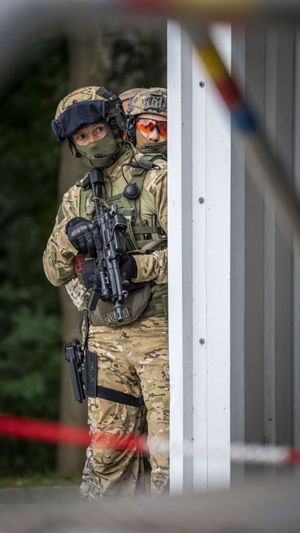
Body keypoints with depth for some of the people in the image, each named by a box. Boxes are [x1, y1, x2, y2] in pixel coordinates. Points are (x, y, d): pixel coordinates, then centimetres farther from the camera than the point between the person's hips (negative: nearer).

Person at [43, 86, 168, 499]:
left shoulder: (159, 180, -3)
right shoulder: (77, 199, 15)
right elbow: (55, 273, 14)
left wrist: (138, 267, -20)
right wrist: (69, 237, -7)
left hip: (159, 334, -5)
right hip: (106, 338, 5)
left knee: (168, 449, -7)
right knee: (107, 453, 8)